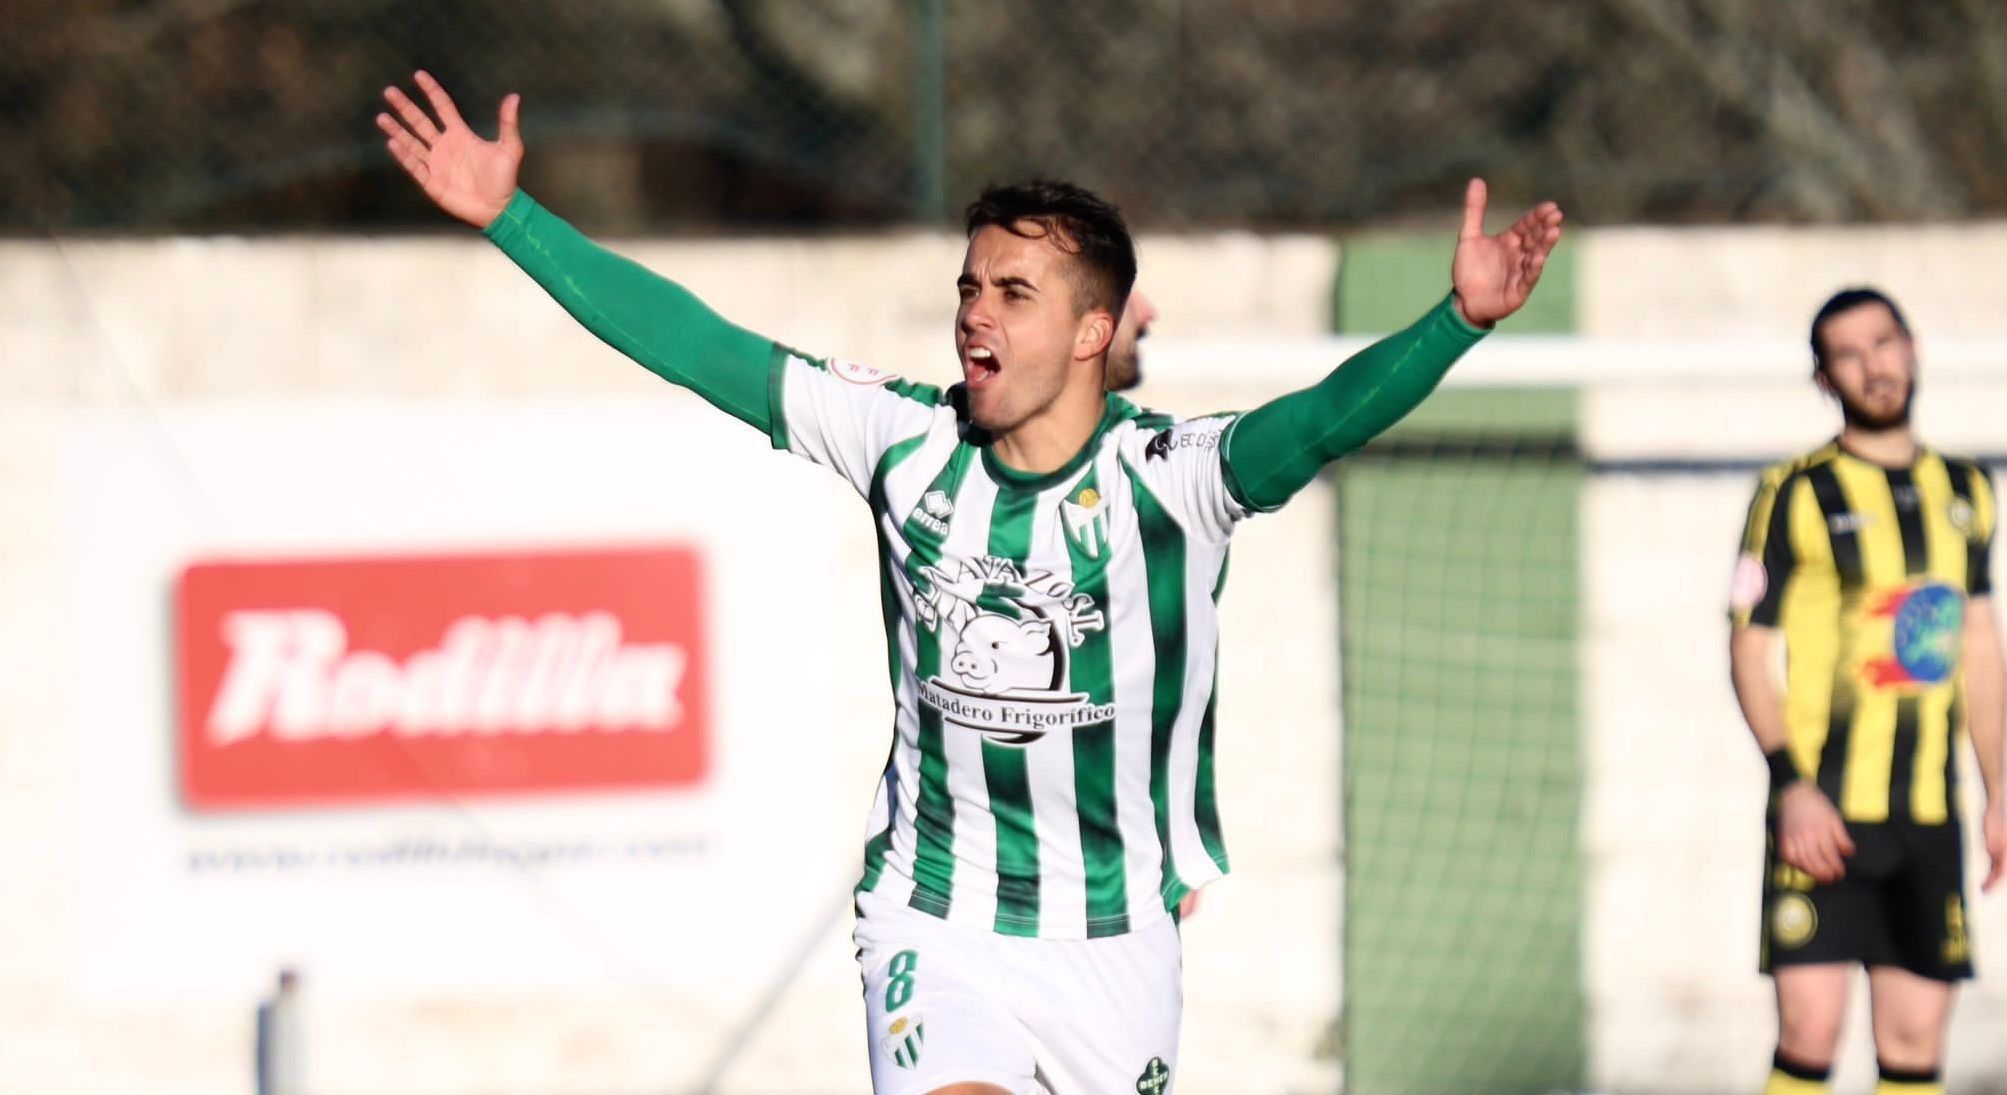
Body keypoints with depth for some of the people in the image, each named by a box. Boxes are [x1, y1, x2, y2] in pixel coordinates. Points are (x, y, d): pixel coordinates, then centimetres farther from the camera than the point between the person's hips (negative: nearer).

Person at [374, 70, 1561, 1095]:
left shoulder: (1170, 478, -14)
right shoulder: (909, 443, -5)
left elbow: (1330, 416, -31)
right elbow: (697, 346, -3)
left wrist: (1459, 321, -49)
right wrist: (509, 218, -4)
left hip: (1116, 942, -1)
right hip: (935, 931, 1)